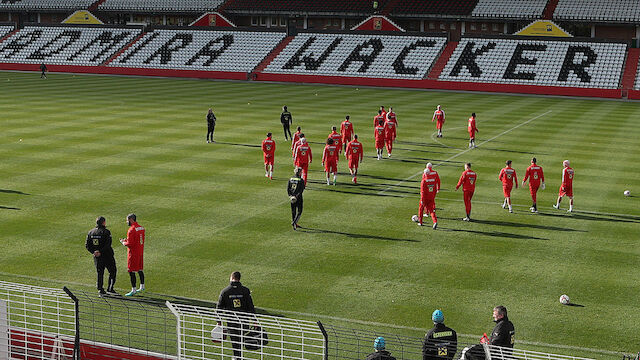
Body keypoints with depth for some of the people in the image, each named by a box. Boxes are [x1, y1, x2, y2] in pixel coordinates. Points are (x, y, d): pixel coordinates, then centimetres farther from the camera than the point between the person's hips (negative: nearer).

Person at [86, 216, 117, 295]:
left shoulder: (91, 232, 7)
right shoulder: (106, 232, -12)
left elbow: (87, 245, 4)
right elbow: (108, 244, -22)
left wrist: (93, 252, -4)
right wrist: (100, 252, -18)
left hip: (97, 257, 6)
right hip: (107, 256, -6)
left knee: (100, 273, 14)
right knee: (112, 271, 7)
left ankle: (100, 290, 11)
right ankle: (110, 289, 2)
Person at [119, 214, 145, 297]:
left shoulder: (131, 230, -18)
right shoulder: (141, 228, 9)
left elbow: (130, 244, -22)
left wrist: (123, 242, -2)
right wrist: (127, 240, 15)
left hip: (133, 253, -9)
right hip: (140, 252, 9)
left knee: (131, 271, -4)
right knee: (140, 270, 20)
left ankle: (133, 290, -4)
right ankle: (142, 287, 30)